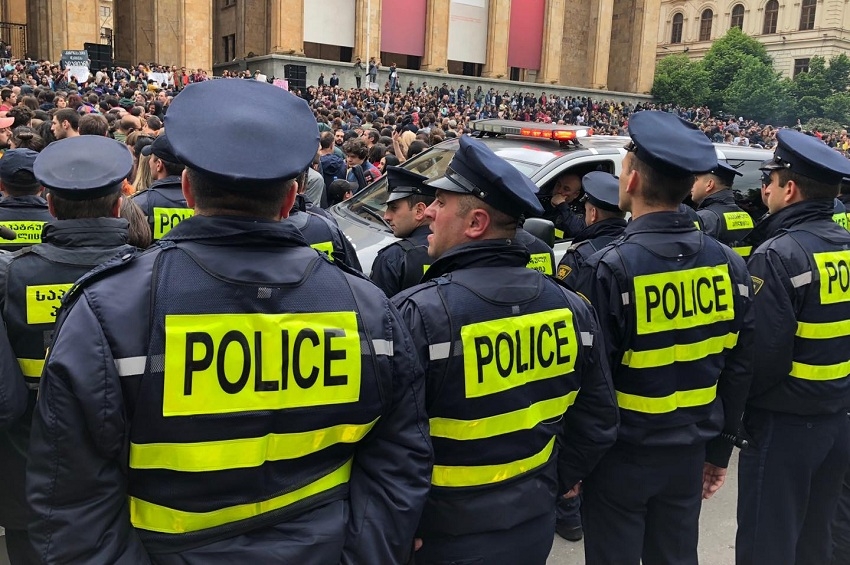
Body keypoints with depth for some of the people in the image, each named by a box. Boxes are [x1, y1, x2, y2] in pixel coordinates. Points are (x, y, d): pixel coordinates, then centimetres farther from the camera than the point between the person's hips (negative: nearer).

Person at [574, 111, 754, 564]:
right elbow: (738, 369, 3)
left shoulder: (612, 268, -21)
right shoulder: (729, 264, -4)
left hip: (622, 453, -5)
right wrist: (720, 449, 15)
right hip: (688, 452, 5)